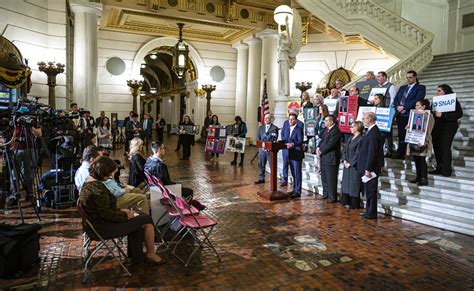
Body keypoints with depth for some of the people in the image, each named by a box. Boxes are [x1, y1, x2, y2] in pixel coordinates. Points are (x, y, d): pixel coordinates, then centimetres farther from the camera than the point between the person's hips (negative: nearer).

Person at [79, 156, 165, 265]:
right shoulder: (98, 188, -27)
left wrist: (120, 210, 8)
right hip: (104, 228, -11)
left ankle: (136, 256, 21)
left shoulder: (88, 183, 7)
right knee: (147, 220, -4)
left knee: (138, 216, 17)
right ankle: (151, 255, 15)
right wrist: (125, 215, -12)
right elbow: (106, 214, -27)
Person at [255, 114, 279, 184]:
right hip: (262, 149, 5)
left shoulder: (274, 128, -2)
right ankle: (261, 179, 20)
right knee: (261, 165, 10)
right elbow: (259, 138, 12)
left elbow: (274, 139, -9)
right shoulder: (261, 127, 12)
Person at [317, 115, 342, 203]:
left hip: (331, 158, -9)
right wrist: (318, 148, -1)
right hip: (323, 157, 9)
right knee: (324, 177, 17)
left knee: (331, 179, -3)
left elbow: (330, 144, -21)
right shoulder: (326, 130, 13)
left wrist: (321, 151, -12)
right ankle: (325, 194, 30)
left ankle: (333, 197, 7)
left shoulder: (336, 131, -16)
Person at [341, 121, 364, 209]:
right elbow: (345, 151, 15)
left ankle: (354, 204, 11)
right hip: (347, 165, 9)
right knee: (346, 184, 14)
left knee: (353, 185, 0)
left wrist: (350, 163, -14)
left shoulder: (360, 139, -14)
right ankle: (346, 202, 25)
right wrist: (344, 160, 1)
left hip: (354, 166, -8)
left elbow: (358, 154, -18)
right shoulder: (351, 138, 12)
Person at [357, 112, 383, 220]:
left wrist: (368, 169, -22)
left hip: (371, 168, -10)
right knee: (368, 191, 17)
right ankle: (369, 211, 27)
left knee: (371, 191, 0)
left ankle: (371, 214, 11)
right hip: (367, 167, 10)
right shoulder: (371, 131, 13)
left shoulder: (374, 133, -20)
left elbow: (372, 152, -23)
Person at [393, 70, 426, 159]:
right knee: (401, 135, 6)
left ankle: (400, 154, -4)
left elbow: (417, 100, -11)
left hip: (410, 115, -5)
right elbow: (395, 99, 14)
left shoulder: (420, 88, 3)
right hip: (399, 114, 6)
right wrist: (398, 107, -5)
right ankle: (399, 154, 8)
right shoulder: (402, 88, 22)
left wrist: (404, 107, -15)